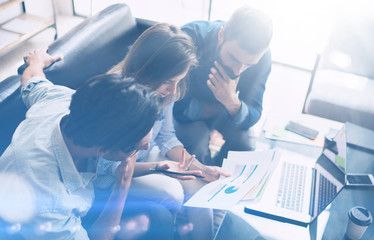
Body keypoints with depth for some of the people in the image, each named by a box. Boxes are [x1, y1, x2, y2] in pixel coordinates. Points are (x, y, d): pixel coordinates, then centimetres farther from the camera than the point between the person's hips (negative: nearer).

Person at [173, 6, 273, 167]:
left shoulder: (262, 57, -24)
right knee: (198, 152, -28)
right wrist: (224, 108, -21)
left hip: (222, 110, 3)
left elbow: (250, 120, -21)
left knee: (245, 144, -21)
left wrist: (233, 103, -43)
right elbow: (179, 107, -31)